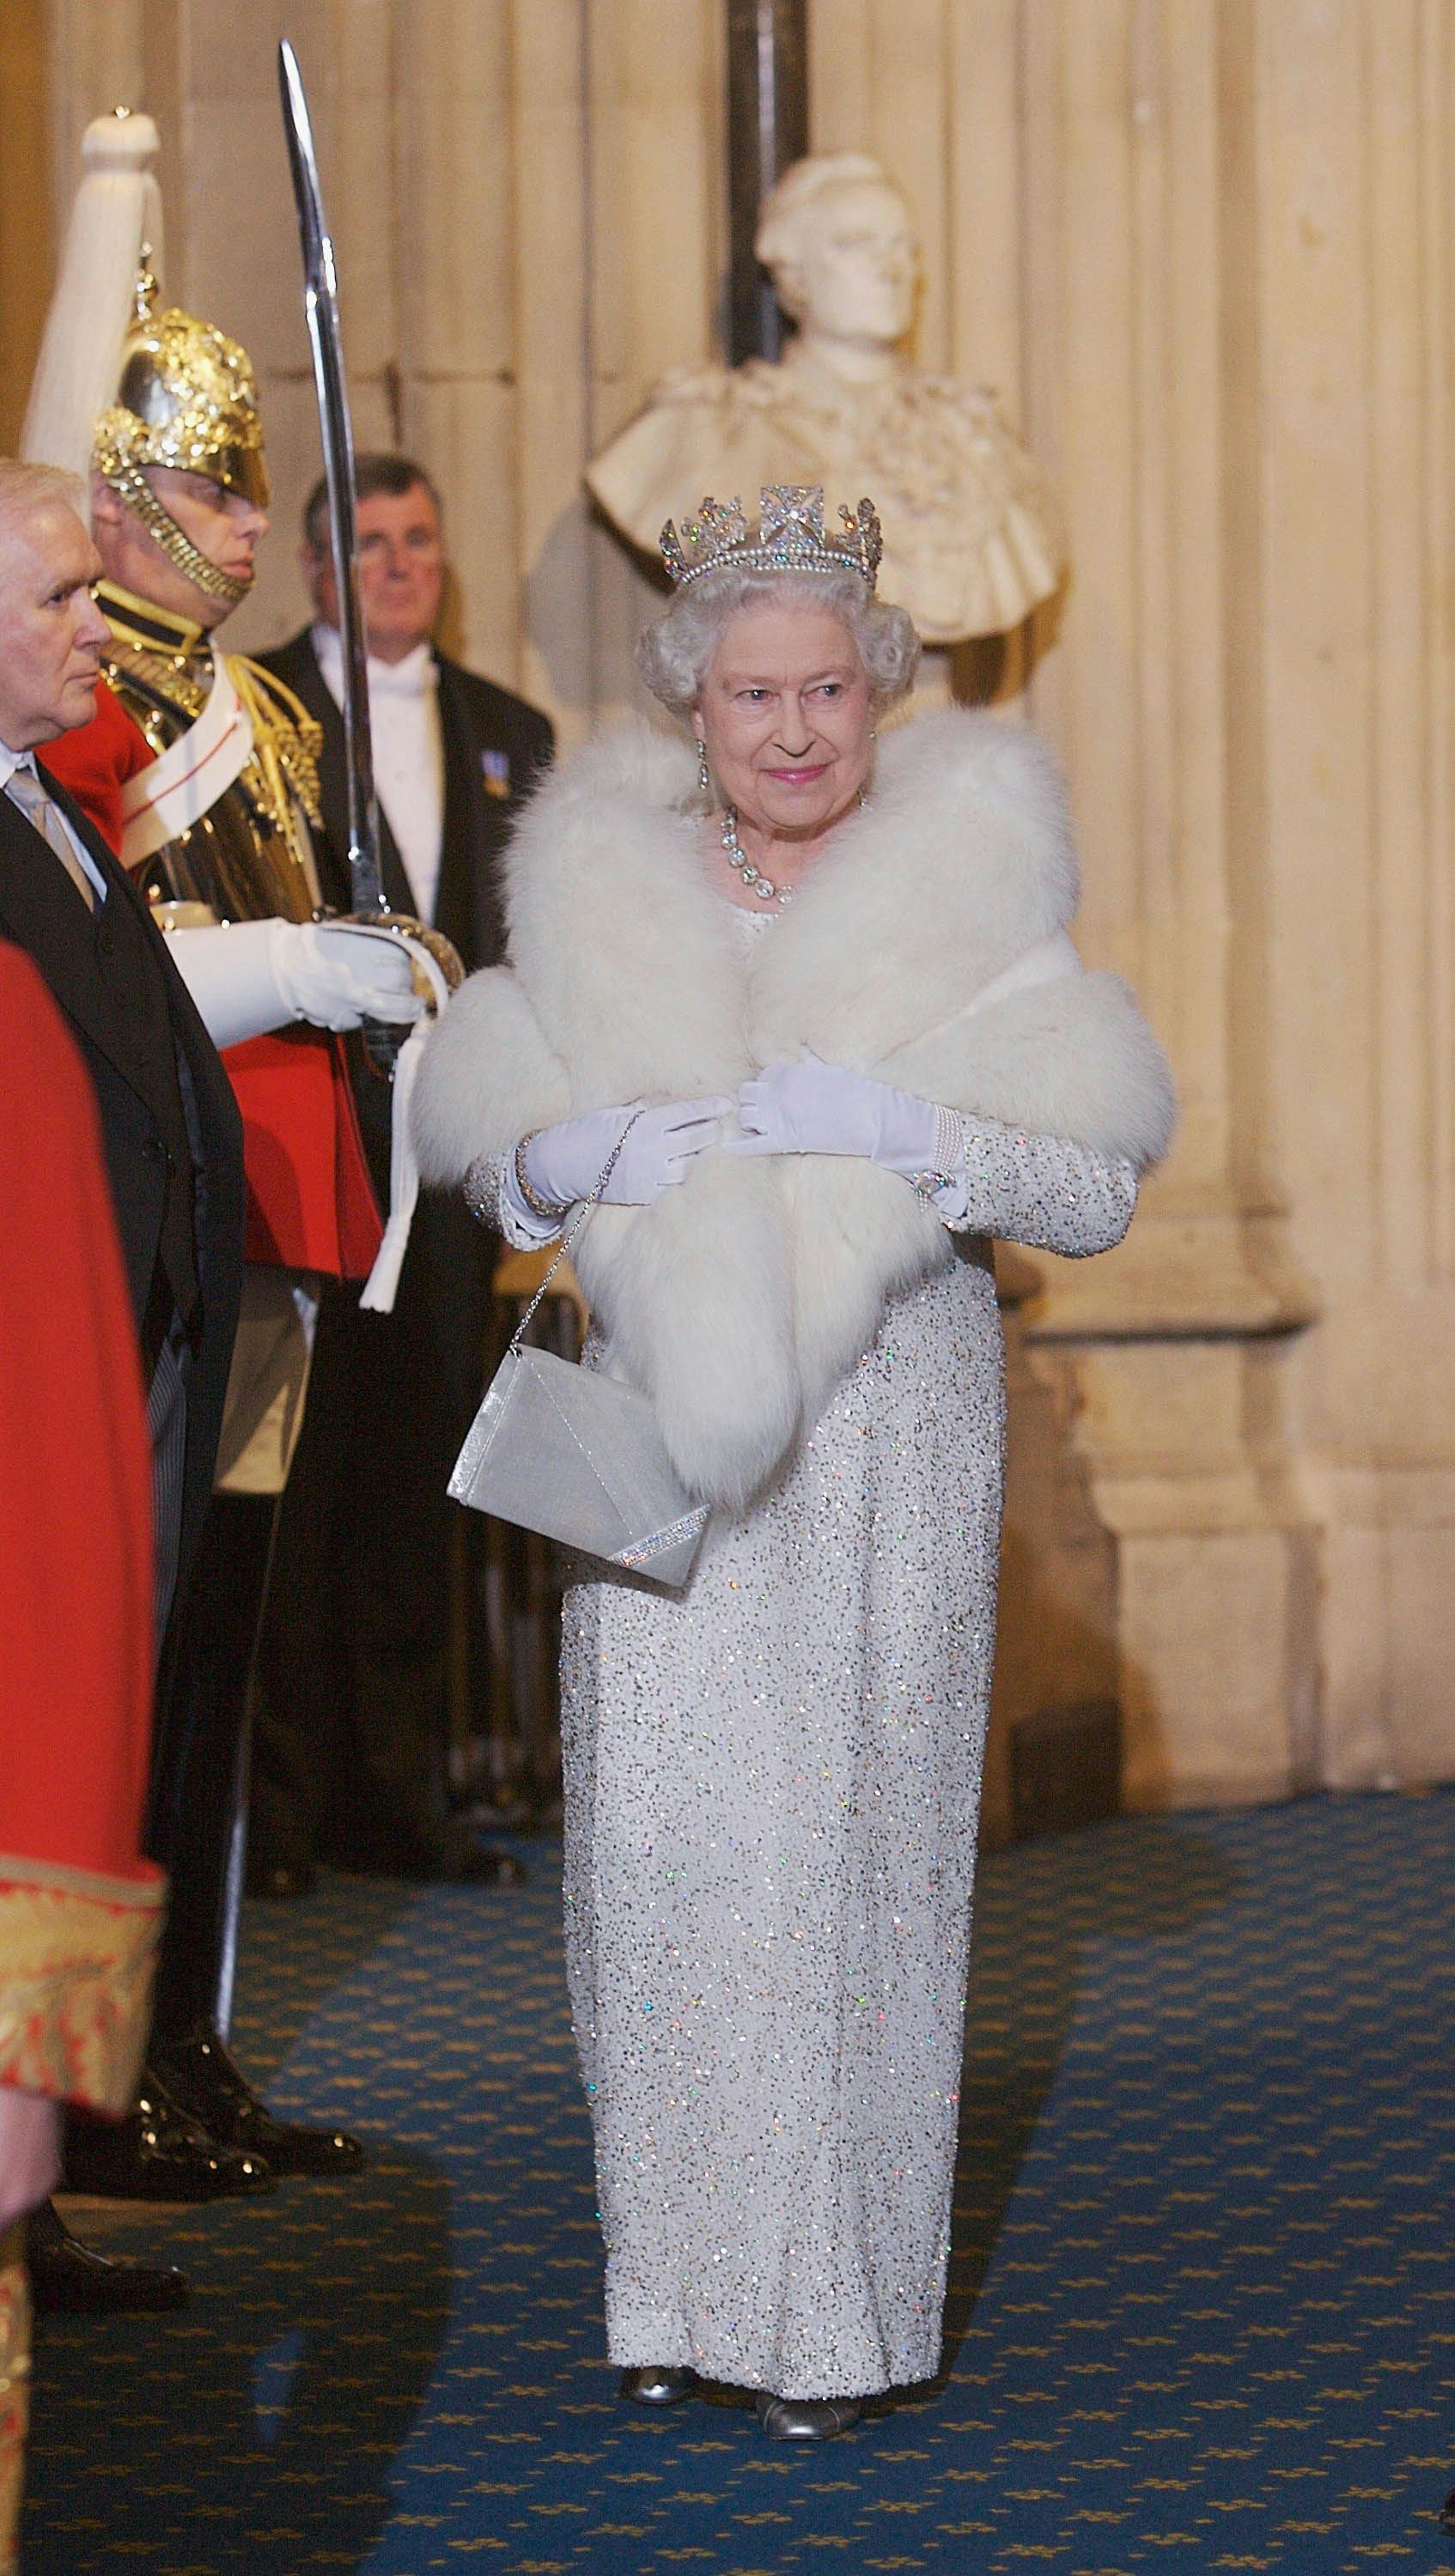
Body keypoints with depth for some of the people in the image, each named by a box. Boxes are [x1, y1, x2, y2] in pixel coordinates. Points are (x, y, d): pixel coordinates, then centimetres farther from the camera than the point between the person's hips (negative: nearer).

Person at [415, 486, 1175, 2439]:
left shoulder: (965, 891, 1)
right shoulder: (607, 888, 9)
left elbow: (1097, 1192, -3)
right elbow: (487, 1144, 14)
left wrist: (902, 1130, -19)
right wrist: (573, 1154, -8)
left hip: (885, 1426, -3)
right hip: (659, 1416, 3)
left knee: (847, 1839, -5)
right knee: (660, 1831, -1)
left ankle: (841, 2302, 4)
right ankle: (681, 2277, 11)